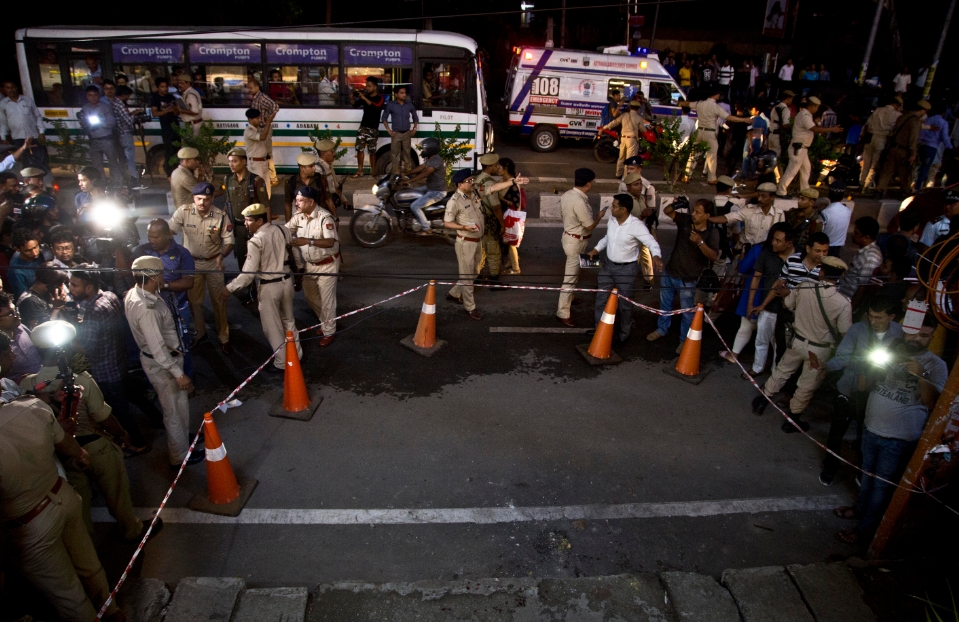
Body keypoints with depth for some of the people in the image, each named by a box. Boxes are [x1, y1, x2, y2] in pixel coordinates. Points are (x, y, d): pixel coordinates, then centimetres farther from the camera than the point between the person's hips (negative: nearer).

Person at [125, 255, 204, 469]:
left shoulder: (133, 294, -2)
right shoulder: (146, 309, -33)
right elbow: (158, 348, -31)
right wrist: (178, 374, -27)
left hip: (163, 358, 10)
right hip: (161, 364, -10)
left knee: (180, 402, 27)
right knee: (174, 411, 7)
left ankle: (183, 437, 49)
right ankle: (180, 457, 24)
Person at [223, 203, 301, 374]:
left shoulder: (255, 241, -22)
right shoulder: (283, 230, -4)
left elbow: (248, 273, -21)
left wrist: (229, 288, -12)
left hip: (269, 287, -6)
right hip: (286, 281, 7)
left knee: (273, 327, 10)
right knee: (288, 321, 23)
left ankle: (282, 362, 20)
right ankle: (296, 354, 36)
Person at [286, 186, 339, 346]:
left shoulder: (325, 217, -23)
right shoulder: (298, 217, -2)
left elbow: (330, 242, -32)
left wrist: (309, 241, -43)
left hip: (327, 264, -7)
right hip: (309, 265, 7)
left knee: (326, 299, 2)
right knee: (311, 297, 19)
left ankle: (329, 332, 18)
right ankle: (326, 322, 41)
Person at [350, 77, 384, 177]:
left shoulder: (380, 98, -2)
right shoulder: (365, 96, 13)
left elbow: (376, 106, -22)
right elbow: (355, 105, 13)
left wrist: (364, 98, -26)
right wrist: (352, 97, -7)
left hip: (373, 128, -5)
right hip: (363, 127, 5)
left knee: (372, 151, -3)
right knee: (359, 149, 0)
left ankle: (373, 172, 3)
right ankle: (360, 171, 3)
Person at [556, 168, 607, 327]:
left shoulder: (567, 194, -2)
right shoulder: (580, 202, -30)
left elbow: (563, 211, 14)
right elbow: (590, 226, -22)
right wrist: (600, 215, -4)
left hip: (568, 236, 10)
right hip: (576, 242, -10)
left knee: (572, 273, 27)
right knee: (571, 277, -2)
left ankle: (567, 299, 45)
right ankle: (563, 313, 5)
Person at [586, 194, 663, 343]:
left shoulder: (636, 225, -23)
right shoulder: (612, 220, -2)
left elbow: (651, 242, -28)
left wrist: (656, 256, -47)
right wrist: (596, 250, 6)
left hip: (626, 269, -6)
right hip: (608, 264, 6)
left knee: (624, 303, 8)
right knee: (601, 298, 14)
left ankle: (623, 334, 28)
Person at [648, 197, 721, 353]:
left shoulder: (712, 232, -16)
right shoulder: (685, 220, -8)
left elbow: (714, 256, -22)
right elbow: (667, 211, -10)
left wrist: (700, 242, -35)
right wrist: (674, 204, -31)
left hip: (688, 279, -4)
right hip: (669, 273, 4)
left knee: (687, 311, 10)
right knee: (665, 304, 22)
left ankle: (684, 340, 28)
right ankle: (661, 329, 44)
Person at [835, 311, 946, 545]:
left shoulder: (936, 366, -8)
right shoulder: (891, 352, 3)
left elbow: (933, 403, -20)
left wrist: (921, 375, -32)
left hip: (899, 440, -4)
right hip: (871, 429, 5)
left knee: (882, 484, 8)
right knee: (867, 475, 24)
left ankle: (865, 530, 21)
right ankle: (861, 508, 45)